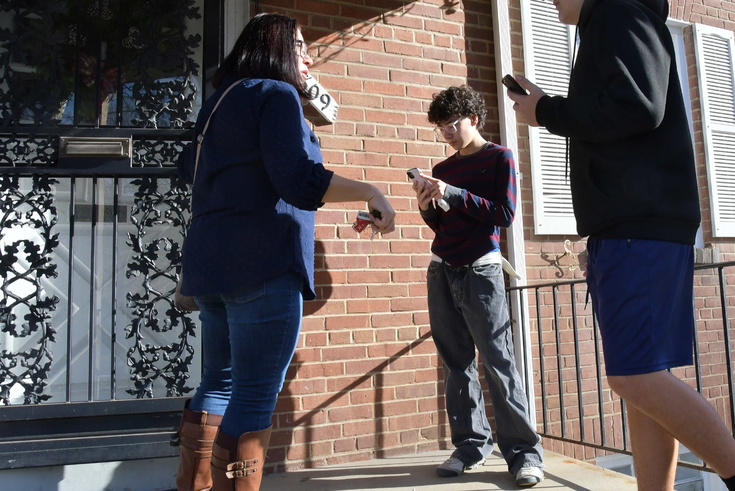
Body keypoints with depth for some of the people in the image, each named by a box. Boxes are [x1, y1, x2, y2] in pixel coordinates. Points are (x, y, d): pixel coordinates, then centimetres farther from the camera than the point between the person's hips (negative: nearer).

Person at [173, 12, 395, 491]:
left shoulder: (222, 100, 21)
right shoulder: (276, 94, -4)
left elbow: (189, 165, 35)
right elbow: (298, 179, -18)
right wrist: (370, 192, -13)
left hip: (210, 262, 9)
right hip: (263, 261, -9)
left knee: (221, 381, 16)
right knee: (256, 394, -5)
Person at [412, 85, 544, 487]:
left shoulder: (499, 158, 3)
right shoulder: (442, 169, 17)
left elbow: (504, 215, -8)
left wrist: (454, 194, -15)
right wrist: (427, 206, -1)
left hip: (480, 271, -5)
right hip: (441, 272, 5)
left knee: (498, 362, -6)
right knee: (457, 364, 6)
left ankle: (524, 451, 3)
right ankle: (471, 444, 15)